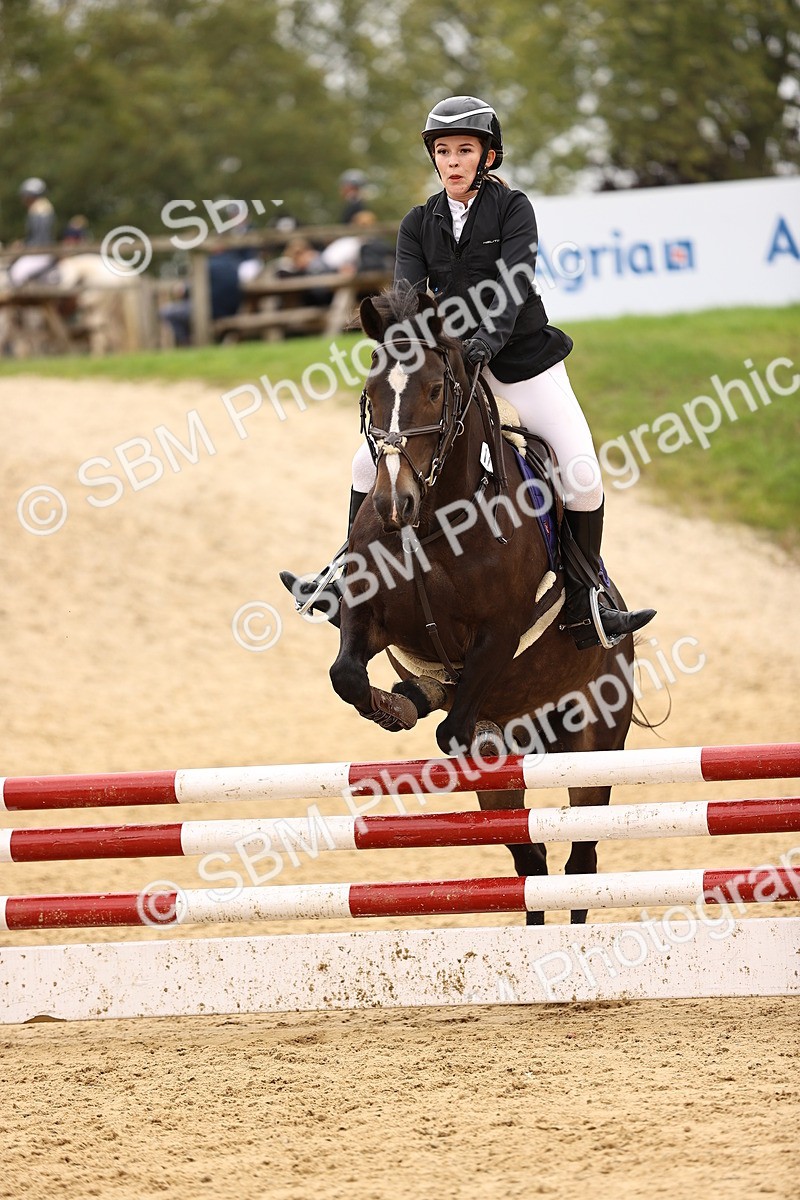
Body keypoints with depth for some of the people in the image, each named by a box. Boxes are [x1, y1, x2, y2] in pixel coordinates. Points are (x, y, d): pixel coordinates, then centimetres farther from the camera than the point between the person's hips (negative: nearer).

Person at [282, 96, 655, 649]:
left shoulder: (513, 209, -8)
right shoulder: (419, 224, 3)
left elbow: (515, 279, -22)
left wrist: (492, 334, -40)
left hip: (522, 358, -3)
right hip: (449, 360, 4)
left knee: (583, 476, -14)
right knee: (372, 460, -1)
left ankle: (584, 604, -2)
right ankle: (349, 582, 13)